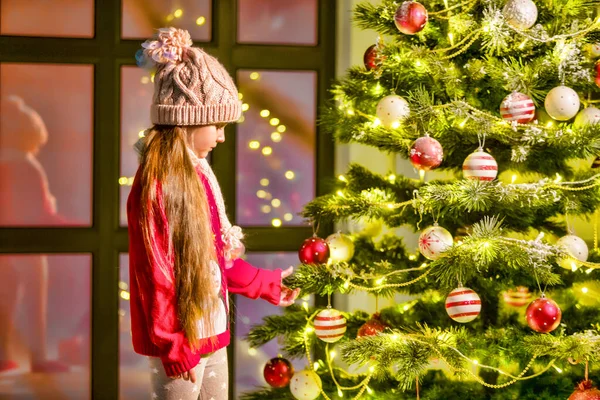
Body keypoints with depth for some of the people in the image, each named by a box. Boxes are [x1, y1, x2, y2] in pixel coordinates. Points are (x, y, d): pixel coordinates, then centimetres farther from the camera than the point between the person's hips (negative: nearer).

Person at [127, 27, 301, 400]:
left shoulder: (197, 174, 8)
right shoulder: (157, 185, -18)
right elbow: (155, 272, -18)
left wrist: (267, 284, 25)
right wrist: (174, 347, -16)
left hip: (212, 331, 9)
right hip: (182, 338, -9)